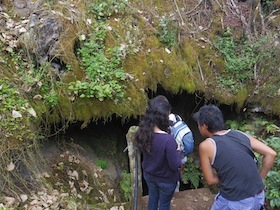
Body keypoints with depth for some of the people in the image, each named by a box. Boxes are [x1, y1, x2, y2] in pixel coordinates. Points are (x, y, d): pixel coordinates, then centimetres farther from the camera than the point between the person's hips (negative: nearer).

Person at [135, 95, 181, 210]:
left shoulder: (142, 132, -19)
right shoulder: (168, 140, -38)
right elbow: (175, 165, -26)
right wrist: (177, 150, -9)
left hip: (148, 174, 5)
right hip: (166, 179, -5)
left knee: (152, 198, 30)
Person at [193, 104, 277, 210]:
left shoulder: (206, 146, -9)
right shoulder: (240, 134, 3)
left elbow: (210, 180, -5)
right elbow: (271, 154, 2)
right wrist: (260, 179, 9)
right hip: (258, 197, 5)